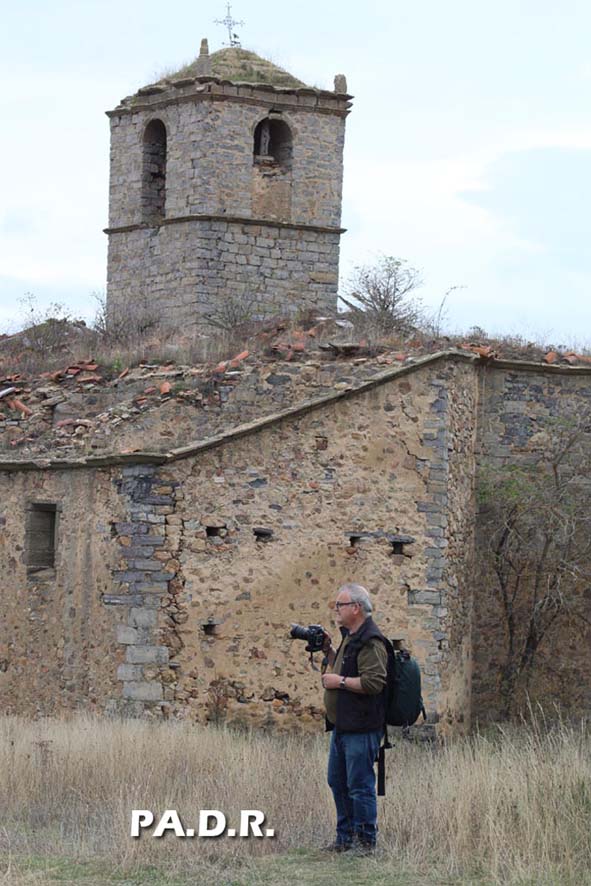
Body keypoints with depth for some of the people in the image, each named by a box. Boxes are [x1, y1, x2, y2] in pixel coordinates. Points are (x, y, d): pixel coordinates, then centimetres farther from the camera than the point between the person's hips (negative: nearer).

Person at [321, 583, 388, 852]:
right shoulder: (350, 637, 17)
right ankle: (345, 837, 24)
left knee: (359, 785, -7)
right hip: (342, 726, 11)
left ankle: (366, 842, -1)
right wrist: (328, 650, 16)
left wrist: (339, 681, -16)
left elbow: (374, 682, -25)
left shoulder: (371, 641, -16)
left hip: (361, 728, -11)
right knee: (338, 782, 15)